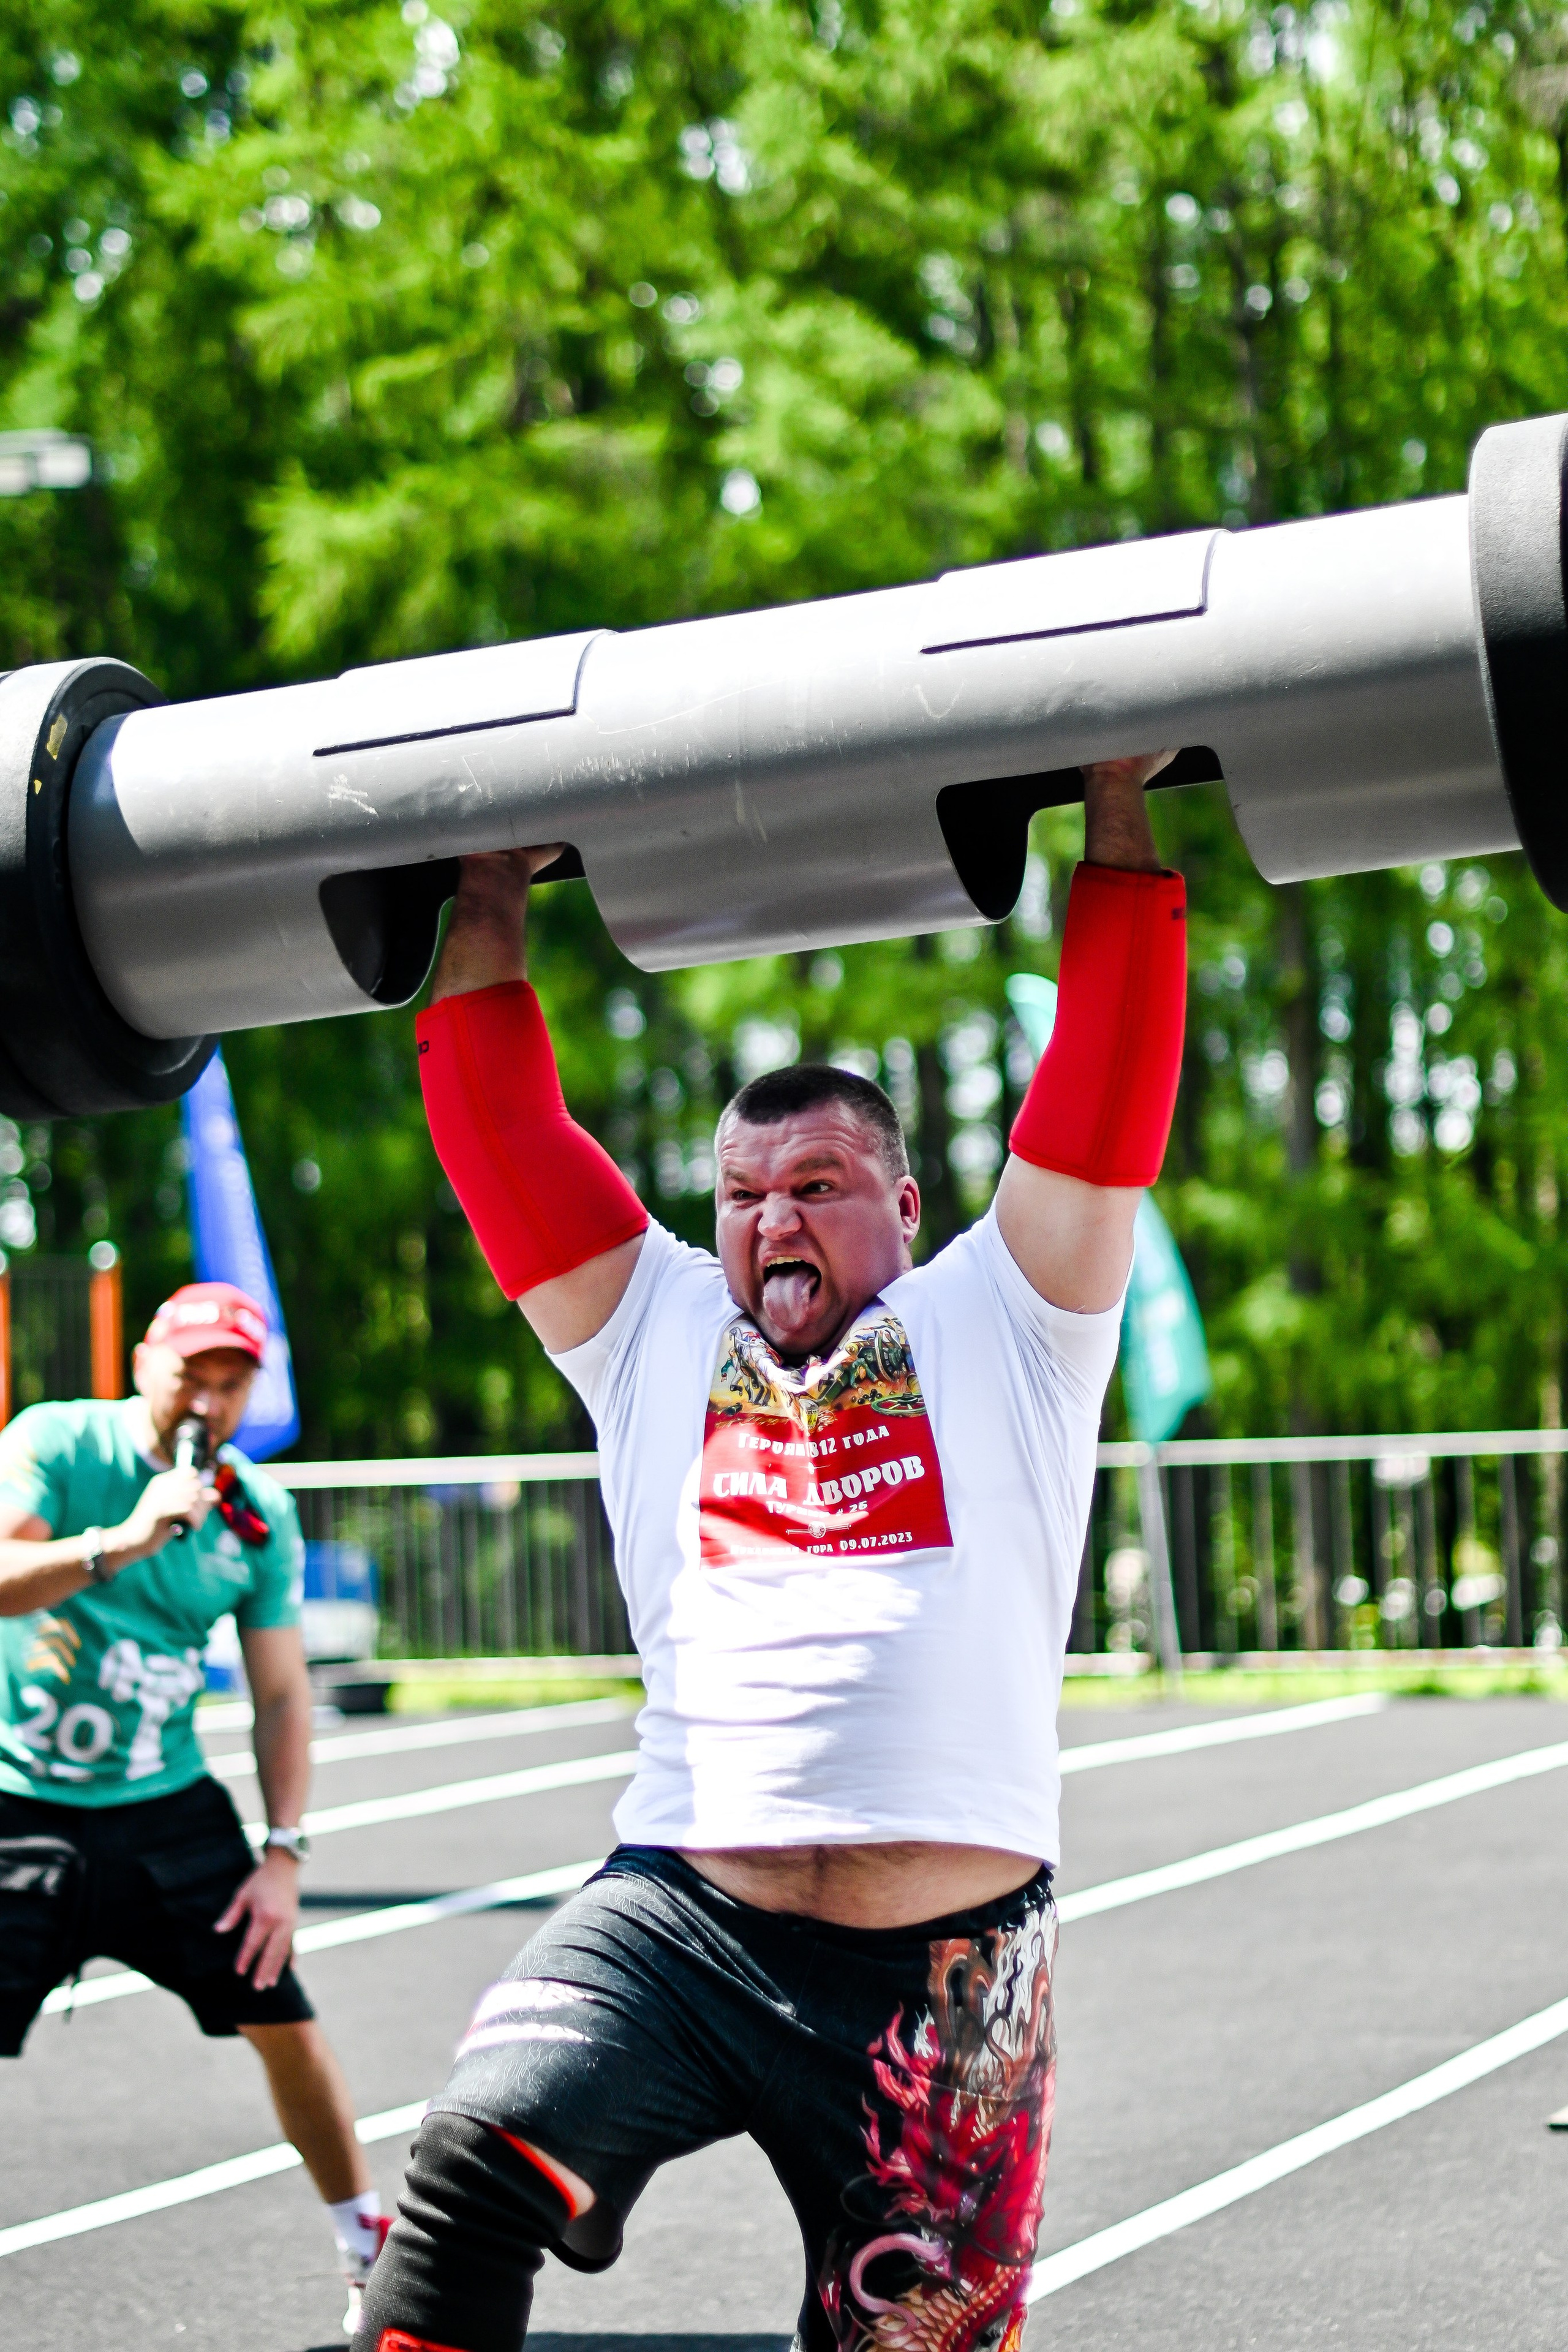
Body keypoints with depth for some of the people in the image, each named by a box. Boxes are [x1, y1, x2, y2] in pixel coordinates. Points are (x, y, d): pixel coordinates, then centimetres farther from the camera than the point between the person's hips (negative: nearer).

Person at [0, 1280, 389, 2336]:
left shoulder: (262, 1515, 1)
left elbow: (282, 1693, 6)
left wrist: (284, 1854, -1)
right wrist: (124, 1540, -35)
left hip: (170, 1809, 3)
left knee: (283, 2021, 3)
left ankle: (374, 2255, 20)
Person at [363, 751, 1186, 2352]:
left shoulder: (995, 1326, 13)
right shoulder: (658, 1335, 20)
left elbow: (1105, 1087, 6)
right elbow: (504, 1132, 18)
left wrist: (1117, 812, 5)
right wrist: (483, 905, 18)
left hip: (943, 1973, -1)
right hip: (677, 1918, 1)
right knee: (478, 2153, -25)